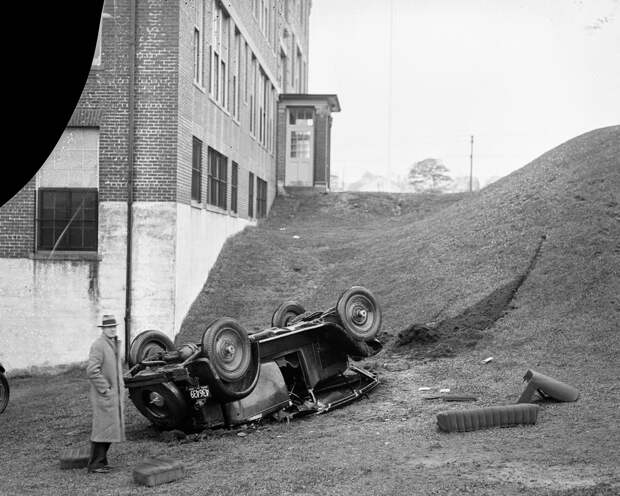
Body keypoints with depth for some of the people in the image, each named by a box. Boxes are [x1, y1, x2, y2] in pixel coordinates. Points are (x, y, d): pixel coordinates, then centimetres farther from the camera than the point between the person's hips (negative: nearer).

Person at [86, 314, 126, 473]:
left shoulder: (115, 343, 12)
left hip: (115, 393, 9)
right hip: (104, 395, -9)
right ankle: (95, 465, 1)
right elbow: (92, 371, -23)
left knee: (111, 427, 12)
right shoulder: (98, 345, -16)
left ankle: (101, 461, 21)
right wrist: (105, 389, -20)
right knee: (103, 427, -6)